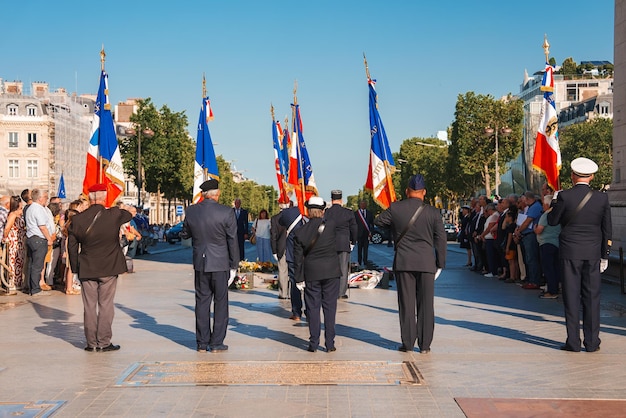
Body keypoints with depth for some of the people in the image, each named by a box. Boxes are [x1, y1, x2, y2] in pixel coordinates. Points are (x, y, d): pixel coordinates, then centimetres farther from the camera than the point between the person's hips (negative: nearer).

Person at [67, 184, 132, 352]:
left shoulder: (77, 220, -4)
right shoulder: (114, 215, -9)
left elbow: (72, 247, 2)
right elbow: (128, 215, 14)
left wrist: (75, 268, 11)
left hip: (86, 269, 2)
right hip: (109, 269, -1)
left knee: (89, 306, 8)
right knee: (106, 305, 4)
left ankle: (91, 342, 13)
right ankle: (104, 342, 7)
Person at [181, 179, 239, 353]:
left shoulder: (191, 211, -3)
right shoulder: (226, 212, -12)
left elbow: (184, 235, 10)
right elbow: (232, 240, -8)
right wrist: (234, 265, 1)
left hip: (200, 263, 3)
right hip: (220, 263, -3)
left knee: (202, 302, 10)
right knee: (220, 303, 7)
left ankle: (202, 343, 14)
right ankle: (216, 343, 10)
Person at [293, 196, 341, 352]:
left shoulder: (300, 232, -3)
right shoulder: (331, 225, -8)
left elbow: (298, 258, 0)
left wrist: (299, 279, 6)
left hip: (311, 274, 0)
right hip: (331, 271, 0)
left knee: (313, 307, 7)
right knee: (330, 307, 5)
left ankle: (313, 343, 10)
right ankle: (329, 344, 8)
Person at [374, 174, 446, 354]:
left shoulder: (395, 208, -3)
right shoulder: (432, 212, -4)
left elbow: (378, 221, 14)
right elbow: (441, 239, 0)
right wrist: (440, 263, 9)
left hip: (403, 262, 0)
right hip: (426, 263, 0)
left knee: (406, 304, 7)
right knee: (426, 304, 6)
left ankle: (408, 343, 10)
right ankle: (425, 345, 9)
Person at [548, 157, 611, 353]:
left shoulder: (564, 196, -11)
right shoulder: (602, 198, -1)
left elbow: (552, 220, 1)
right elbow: (607, 229, 5)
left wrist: (554, 202, 17)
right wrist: (605, 255, 13)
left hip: (570, 252, -2)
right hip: (593, 253, 2)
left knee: (571, 297, 3)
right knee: (592, 298, 7)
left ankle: (573, 341, 6)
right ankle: (592, 342, 11)